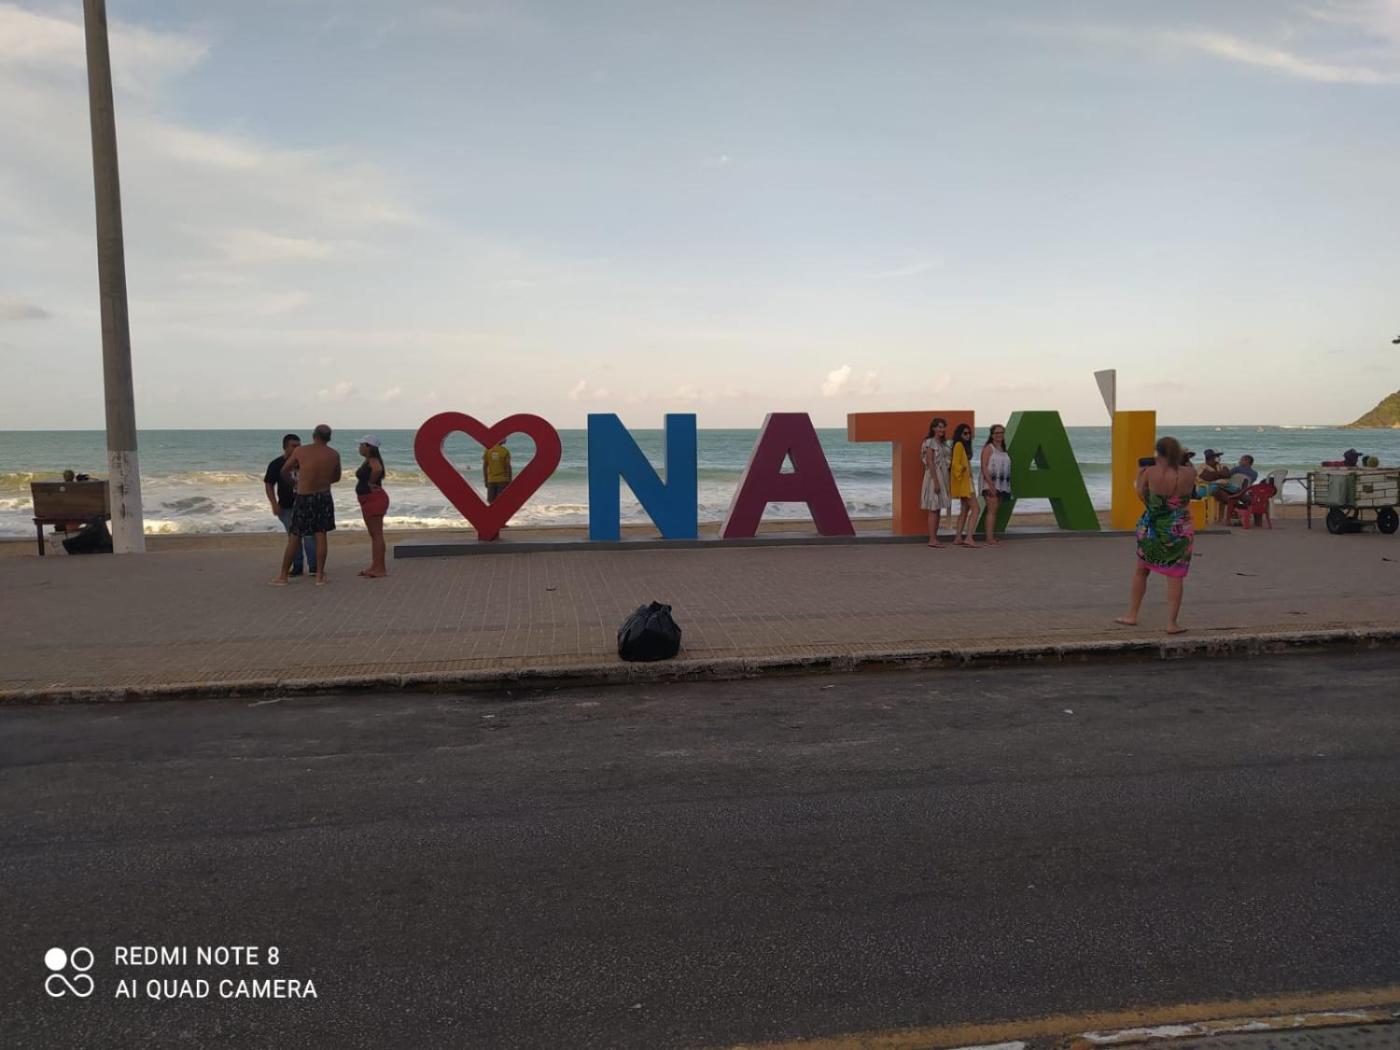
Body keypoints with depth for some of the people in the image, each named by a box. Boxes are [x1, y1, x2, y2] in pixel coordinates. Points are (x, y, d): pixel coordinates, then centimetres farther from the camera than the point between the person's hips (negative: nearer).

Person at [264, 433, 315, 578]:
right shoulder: (276, 464, -2)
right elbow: (269, 484, 0)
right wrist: (274, 504, -9)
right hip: (287, 508, 0)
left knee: (309, 536, -7)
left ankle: (314, 566, -2)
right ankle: (297, 567, 15)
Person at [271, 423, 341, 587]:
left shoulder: (301, 451, -8)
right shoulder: (334, 455, -2)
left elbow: (284, 471, 6)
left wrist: (289, 479, 28)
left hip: (304, 499, -2)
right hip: (324, 497, 2)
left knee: (294, 538, 5)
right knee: (321, 536, 7)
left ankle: (282, 576, 12)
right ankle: (320, 576, 6)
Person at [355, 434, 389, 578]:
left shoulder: (372, 460, -16)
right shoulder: (368, 460, 14)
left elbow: (377, 469, -38)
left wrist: (371, 483, -23)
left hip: (374, 499, -11)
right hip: (369, 500, 11)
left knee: (377, 534, -8)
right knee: (373, 534, 14)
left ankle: (381, 569, -6)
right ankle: (375, 566, 21)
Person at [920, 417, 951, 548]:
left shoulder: (943, 443, 16)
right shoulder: (930, 442, -10)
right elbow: (930, 463, -16)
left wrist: (945, 481, 13)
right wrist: (936, 481, -21)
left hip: (943, 477, 9)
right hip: (933, 476, -9)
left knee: (938, 510, 8)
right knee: (933, 510, -9)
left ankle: (934, 538, 12)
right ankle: (932, 539, -8)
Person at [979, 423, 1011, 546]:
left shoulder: (1004, 450, 18)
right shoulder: (988, 448, -5)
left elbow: (1006, 469, 21)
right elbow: (984, 467, -13)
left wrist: (1008, 486, 14)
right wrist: (990, 484, -21)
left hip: (1001, 485, 8)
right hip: (991, 483, -8)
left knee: (996, 510, 8)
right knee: (992, 510, -12)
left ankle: (993, 537, 11)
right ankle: (989, 538, -15)